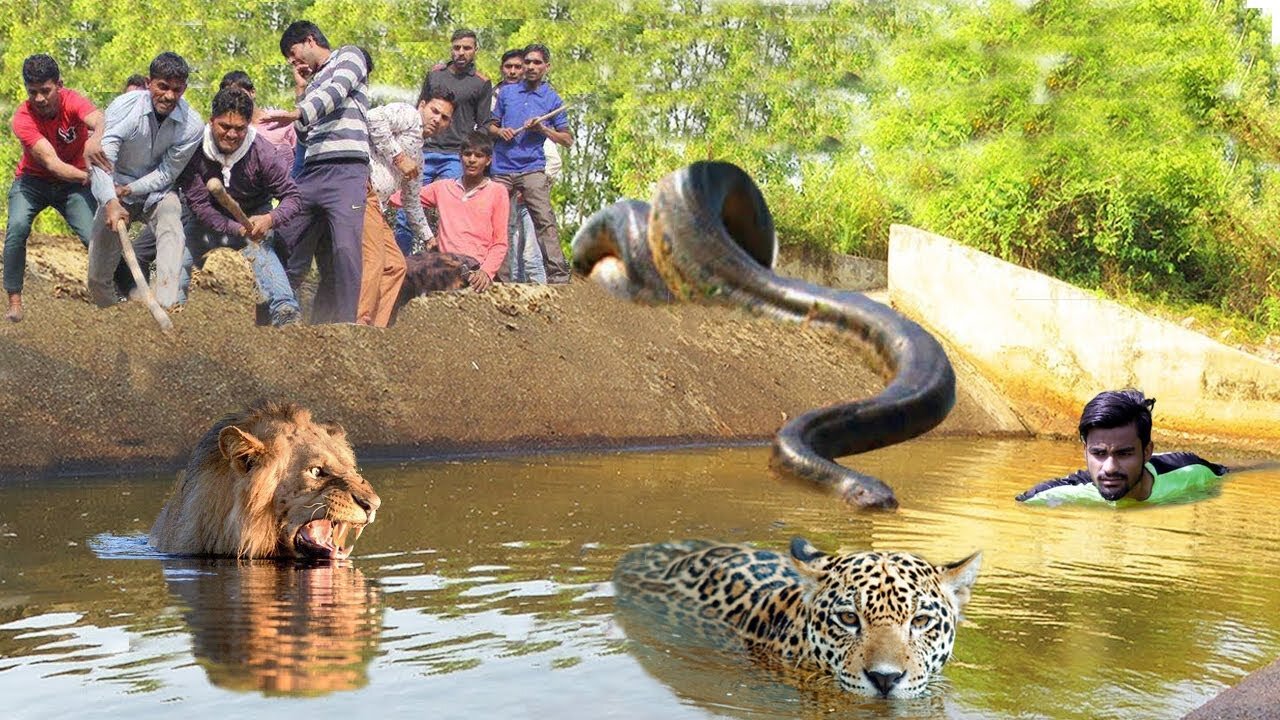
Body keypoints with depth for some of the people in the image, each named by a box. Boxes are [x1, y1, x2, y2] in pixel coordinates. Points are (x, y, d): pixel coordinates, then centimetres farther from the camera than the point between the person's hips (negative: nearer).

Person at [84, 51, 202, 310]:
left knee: (172, 231, -32)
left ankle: (166, 307, -43)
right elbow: (102, 159, -31)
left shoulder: (192, 126, -17)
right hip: (116, 193, 0)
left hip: (158, 192, 0)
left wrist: (128, 190, -20)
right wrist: (111, 202, -46)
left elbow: (166, 174, -9)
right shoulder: (123, 107, -21)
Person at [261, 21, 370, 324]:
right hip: (311, 172, 8)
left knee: (345, 250, -18)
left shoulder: (349, 55, 10)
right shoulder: (315, 83, 31)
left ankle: (344, 325, -17)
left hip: (346, 170, -8)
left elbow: (337, 92, -11)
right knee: (287, 247, 2)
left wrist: (295, 114, -26)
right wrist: (303, 89, 23)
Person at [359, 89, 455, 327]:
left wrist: (426, 236, 47)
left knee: (395, 264, 9)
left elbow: (411, 200, 40)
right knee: (372, 261, -18)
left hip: (375, 204, 10)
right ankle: (357, 324, -19)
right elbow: (375, 117, -17)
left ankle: (375, 328, 7)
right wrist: (399, 157, -12)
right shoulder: (408, 114, 4)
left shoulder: (417, 152, 31)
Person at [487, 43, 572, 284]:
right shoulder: (507, 92, 15)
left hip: (532, 168, -3)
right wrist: (500, 131, -2)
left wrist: (542, 129, -8)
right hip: (502, 169, 3)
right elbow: (491, 125, 21)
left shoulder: (553, 100, 7)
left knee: (545, 221, -15)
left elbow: (568, 139, 7)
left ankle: (558, 275, -20)